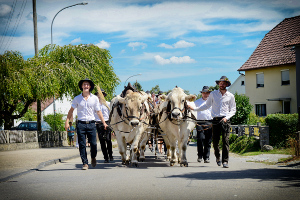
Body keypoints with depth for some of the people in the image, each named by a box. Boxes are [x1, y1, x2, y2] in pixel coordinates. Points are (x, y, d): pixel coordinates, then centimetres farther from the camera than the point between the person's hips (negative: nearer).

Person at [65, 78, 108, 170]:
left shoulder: (95, 98, 7)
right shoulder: (77, 98, 6)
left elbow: (98, 111, 11)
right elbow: (71, 111, 11)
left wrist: (104, 123, 4)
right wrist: (67, 122, 1)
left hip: (91, 124, 0)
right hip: (81, 124, 0)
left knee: (93, 143, -2)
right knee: (82, 145, -2)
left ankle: (93, 158, 27)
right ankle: (85, 163, 6)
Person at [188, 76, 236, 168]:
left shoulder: (230, 96, 9)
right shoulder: (213, 94, 12)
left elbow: (233, 110, 12)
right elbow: (207, 105, 21)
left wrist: (226, 117, -5)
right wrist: (194, 108, 13)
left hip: (225, 120, -1)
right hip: (216, 120, 2)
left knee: (226, 140, -10)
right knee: (215, 141, 3)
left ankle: (225, 161, -10)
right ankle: (217, 157, 28)